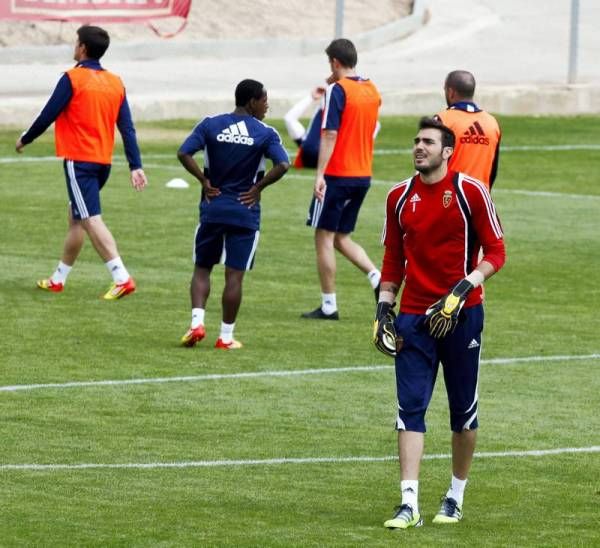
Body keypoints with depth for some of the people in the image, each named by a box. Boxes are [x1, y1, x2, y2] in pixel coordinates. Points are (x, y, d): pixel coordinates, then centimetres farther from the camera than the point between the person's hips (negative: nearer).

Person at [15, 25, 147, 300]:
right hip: (103, 161, 7)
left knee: (91, 220, -11)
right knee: (75, 217, 18)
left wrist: (25, 139, 8)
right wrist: (136, 166, 2)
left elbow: (48, 115, -8)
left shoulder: (72, 79, -11)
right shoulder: (115, 83, 7)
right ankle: (58, 279, 28)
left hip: (79, 160, -7)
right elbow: (127, 128, 4)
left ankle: (122, 278, -24)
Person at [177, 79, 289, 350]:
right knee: (234, 275, 3)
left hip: (212, 208, 2)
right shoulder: (265, 133, -5)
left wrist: (204, 181, 0)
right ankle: (226, 336, 5)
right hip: (245, 212, -2)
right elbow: (282, 165, -17)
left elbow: (184, 153, -9)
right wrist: (257, 188, -6)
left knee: (202, 268, 14)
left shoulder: (211, 125, 1)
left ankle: (197, 322, -4)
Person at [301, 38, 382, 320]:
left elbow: (330, 135, -19)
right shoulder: (372, 90, 9)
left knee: (324, 238, 2)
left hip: (337, 176, -7)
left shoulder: (337, 90, -12)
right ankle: (378, 278, -4)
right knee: (341, 238, 17)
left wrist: (320, 175, -21)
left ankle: (328, 306, 2)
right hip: (363, 175, 7)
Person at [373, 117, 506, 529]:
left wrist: (462, 290, -17)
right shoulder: (399, 197, 7)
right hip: (414, 317, 3)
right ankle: (409, 504, -10)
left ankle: (456, 498, 22)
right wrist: (384, 308, 7)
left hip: (461, 315, -3)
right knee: (410, 409, -7)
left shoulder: (470, 192, -6)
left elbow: (495, 252, -5)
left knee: (464, 410, 7)